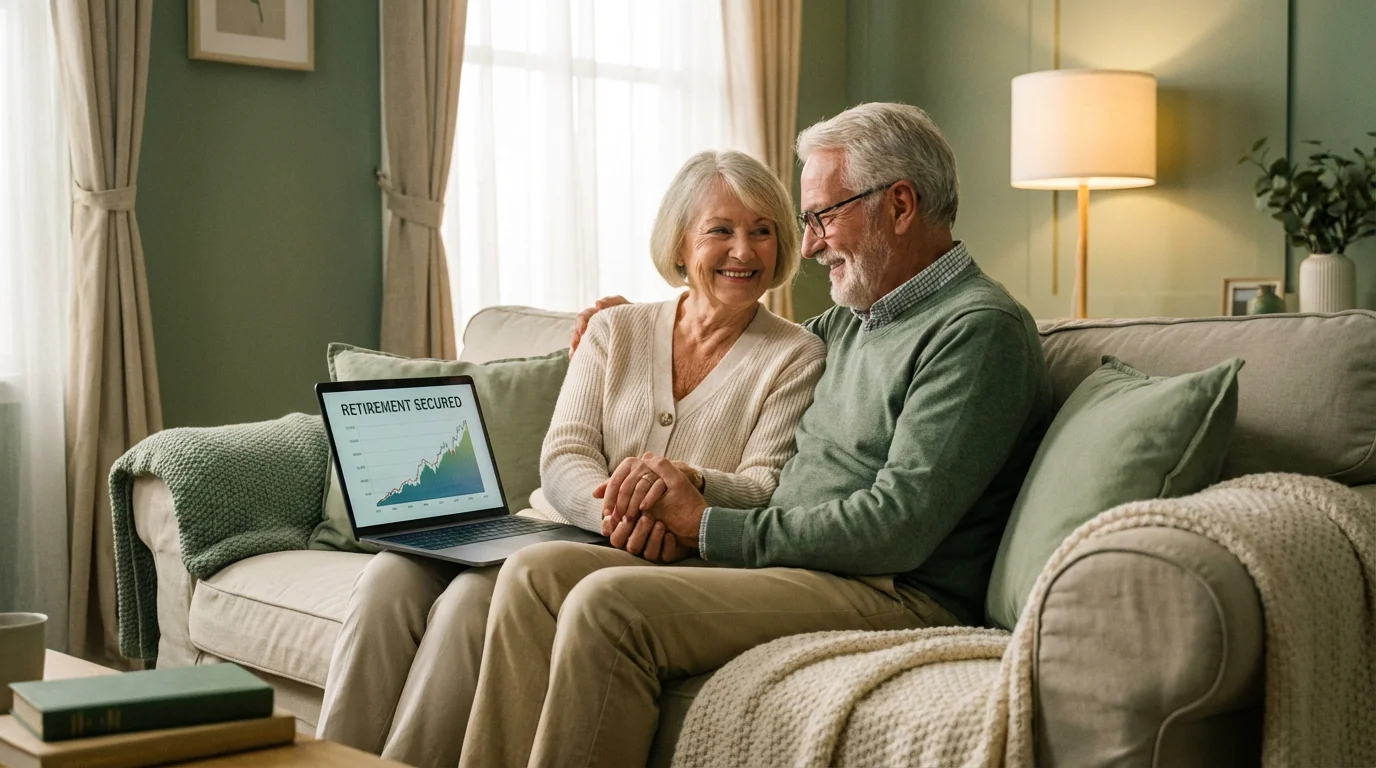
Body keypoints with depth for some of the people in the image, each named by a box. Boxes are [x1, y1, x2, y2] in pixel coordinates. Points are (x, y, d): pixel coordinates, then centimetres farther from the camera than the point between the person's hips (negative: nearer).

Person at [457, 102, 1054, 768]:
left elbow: (896, 528, -19)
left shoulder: (980, 328, -10)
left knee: (607, 603, -27)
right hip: (783, 565, 9)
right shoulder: (851, 322, 19)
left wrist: (708, 526, -11)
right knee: (535, 573, -4)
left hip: (894, 596, -9)